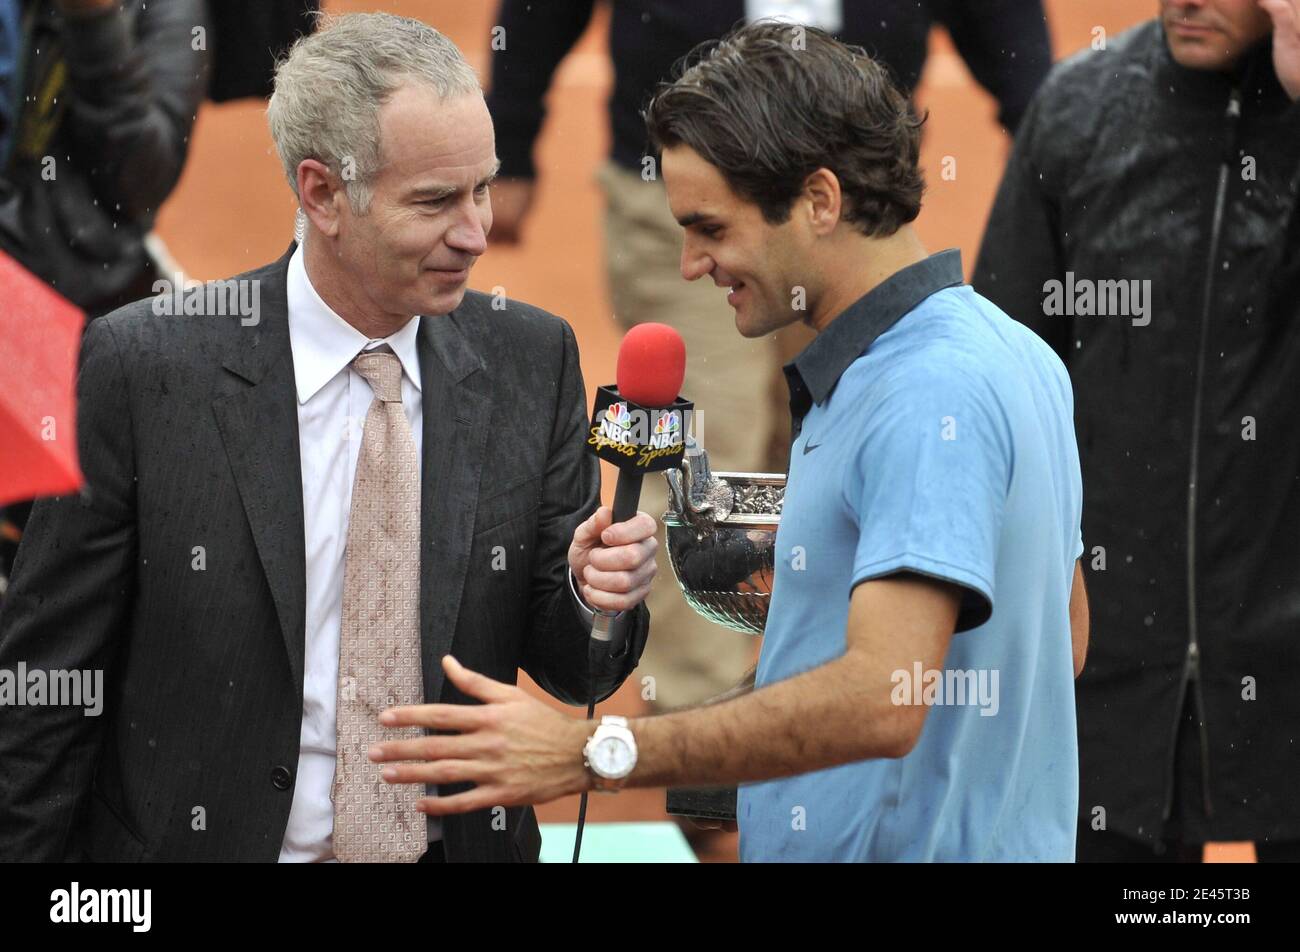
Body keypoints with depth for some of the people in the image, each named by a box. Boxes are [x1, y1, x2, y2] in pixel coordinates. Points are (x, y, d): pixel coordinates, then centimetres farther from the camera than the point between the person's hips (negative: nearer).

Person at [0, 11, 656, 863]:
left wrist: (596, 594, -18)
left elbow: (568, 668, 2)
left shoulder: (532, 361, -4)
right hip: (199, 839, -3)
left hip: (461, 842, 3)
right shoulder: (144, 367, -14)